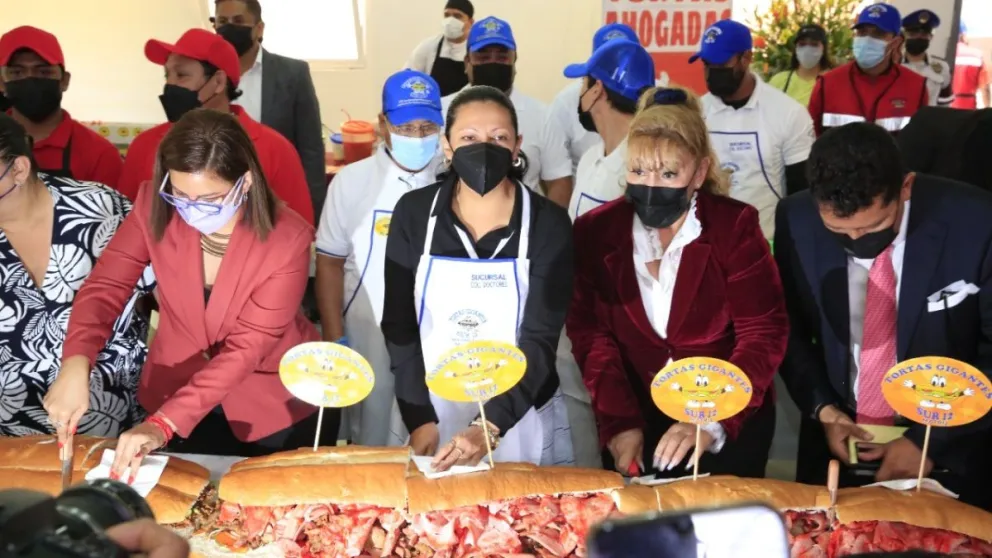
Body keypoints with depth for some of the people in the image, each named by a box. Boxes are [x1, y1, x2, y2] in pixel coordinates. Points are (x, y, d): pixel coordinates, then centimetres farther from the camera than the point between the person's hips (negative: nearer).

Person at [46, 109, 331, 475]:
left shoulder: (287, 239, -27)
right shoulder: (155, 207, -18)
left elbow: (246, 349, -29)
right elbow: (105, 286, -14)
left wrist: (163, 423, -37)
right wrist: (76, 364, -34)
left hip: (280, 402, -2)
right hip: (178, 388, 2)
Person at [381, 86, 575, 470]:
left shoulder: (548, 223, -11)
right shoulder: (414, 213, -6)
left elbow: (540, 340, -14)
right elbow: (399, 325, -2)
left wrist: (489, 427, -25)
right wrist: (419, 418, -9)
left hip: (520, 422, -1)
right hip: (430, 417, 1)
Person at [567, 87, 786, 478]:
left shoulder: (735, 226, -9)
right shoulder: (594, 232, -4)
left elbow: (763, 334, -13)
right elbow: (590, 335, -5)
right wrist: (619, 423, -17)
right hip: (632, 420, 1)